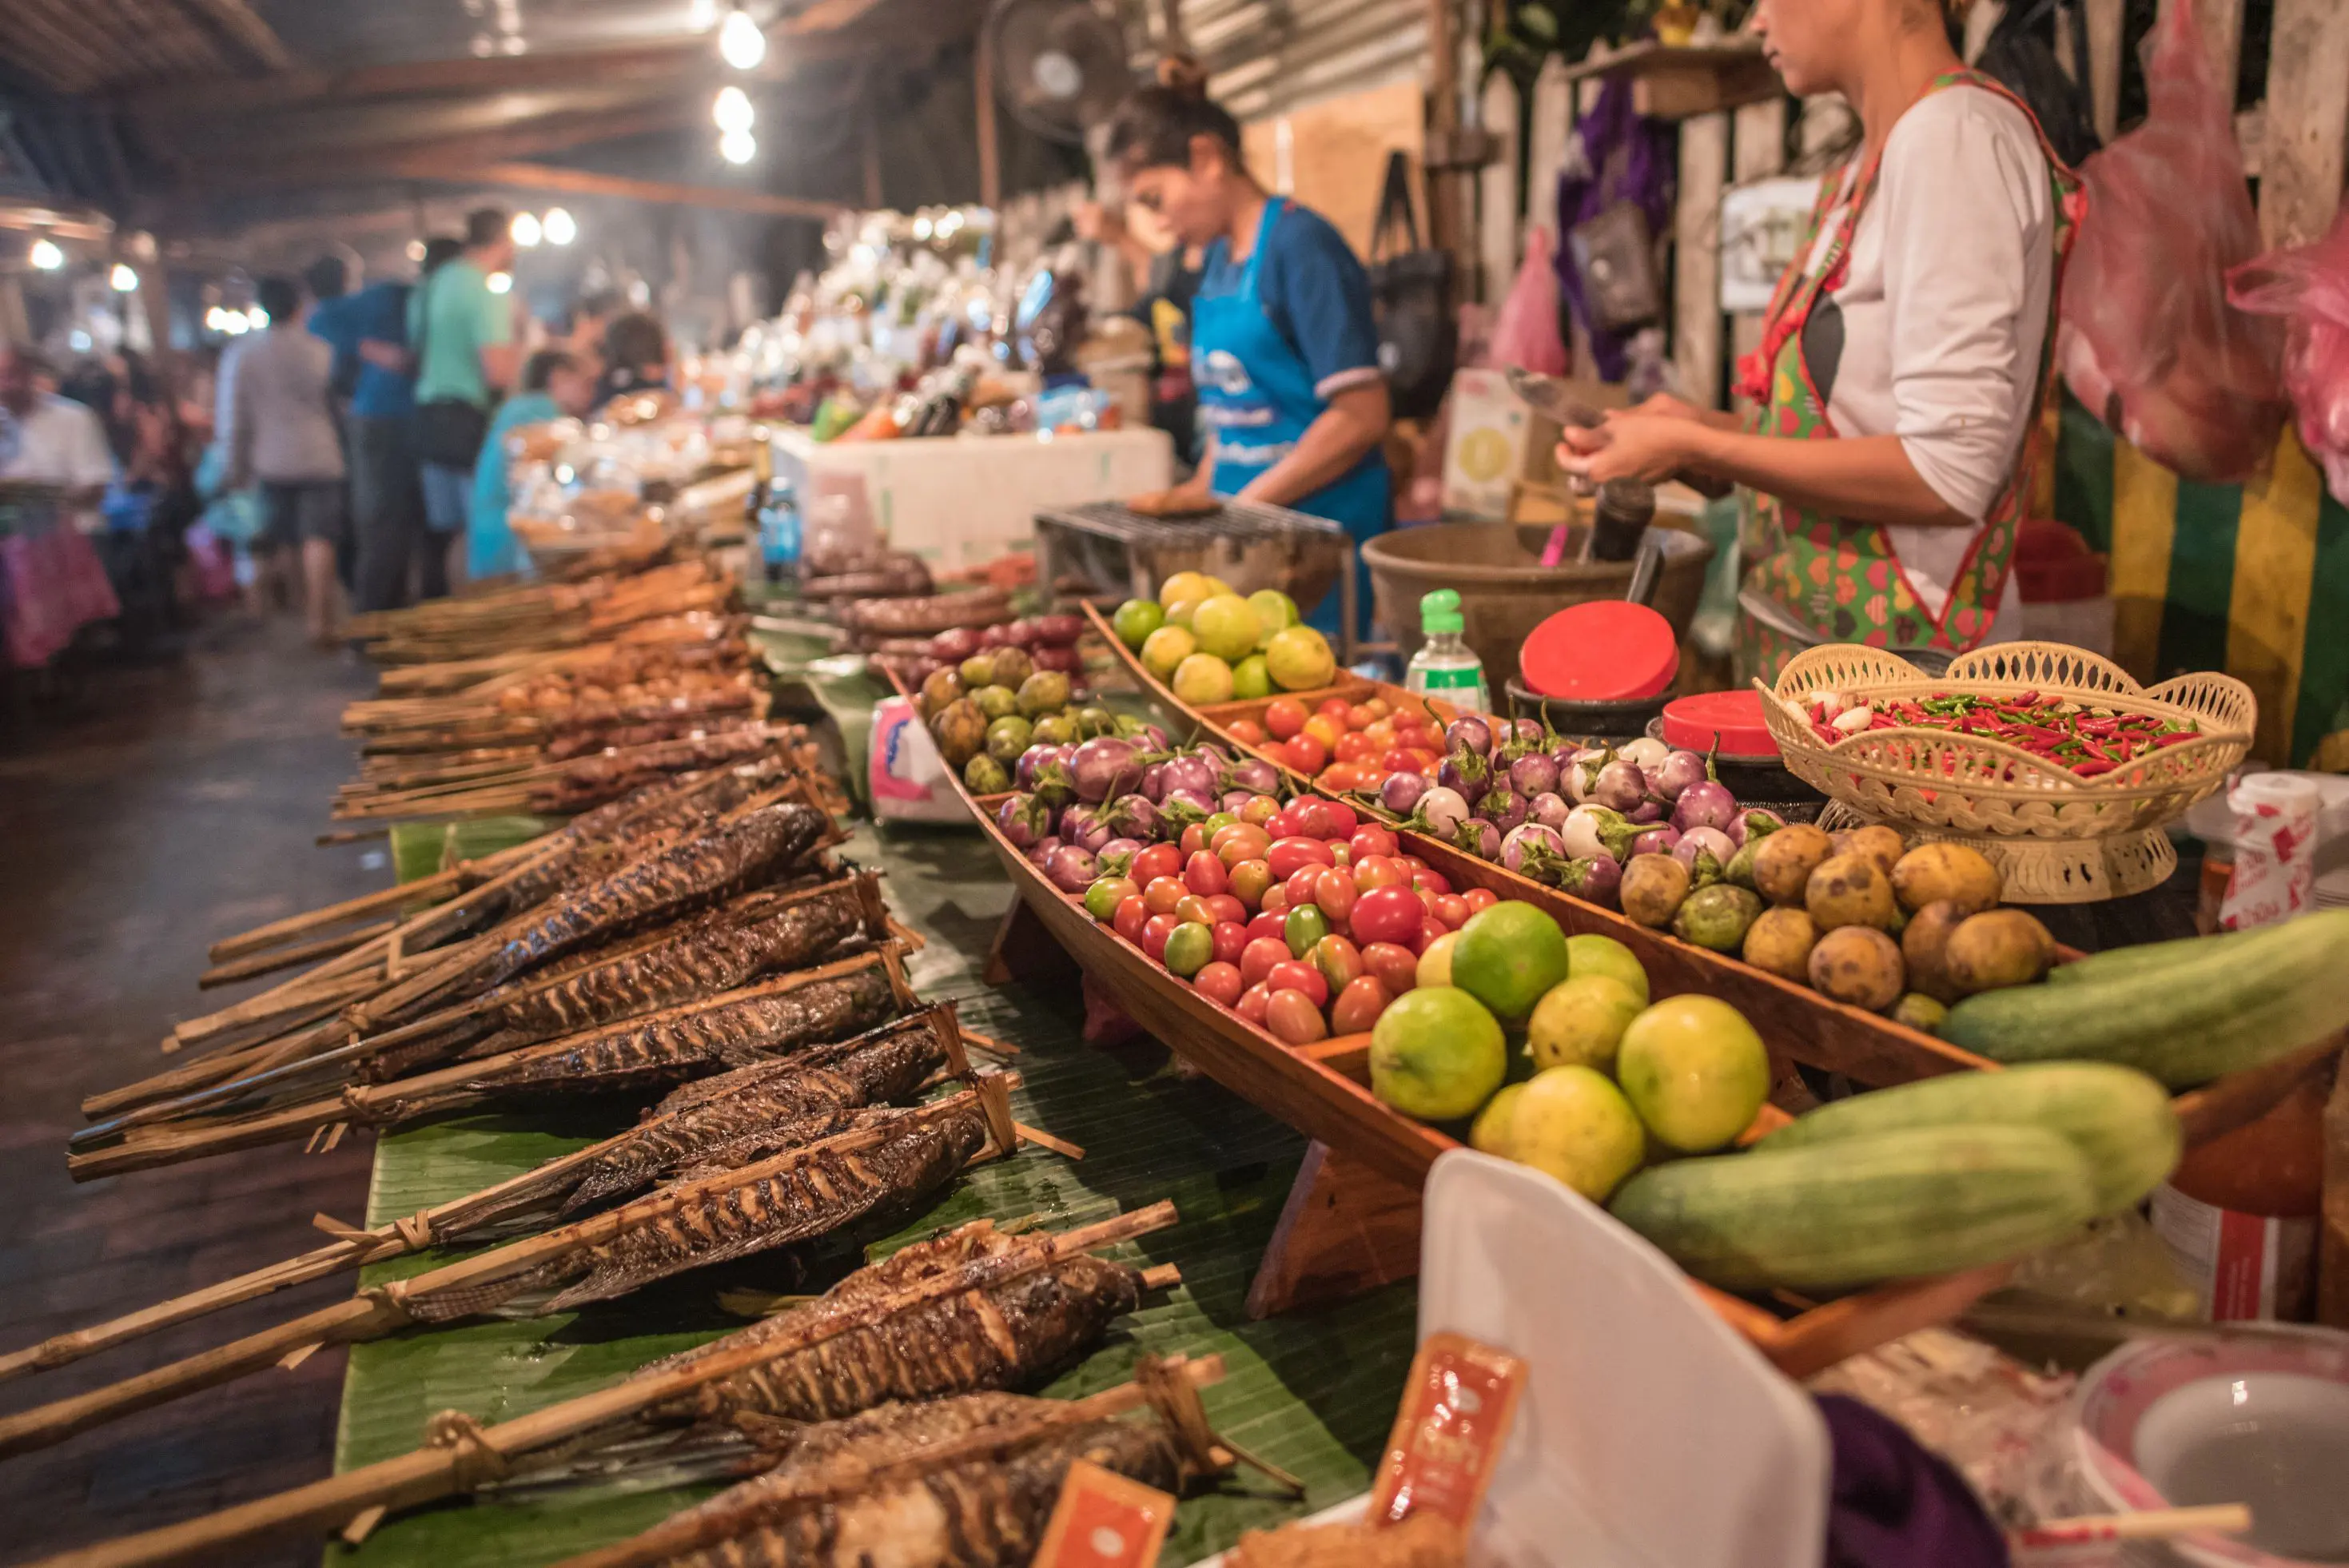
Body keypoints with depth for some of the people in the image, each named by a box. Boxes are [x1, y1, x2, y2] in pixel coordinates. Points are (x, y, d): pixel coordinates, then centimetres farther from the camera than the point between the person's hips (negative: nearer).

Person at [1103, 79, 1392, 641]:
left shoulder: (1302, 247, -12)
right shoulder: (1217, 259, 14)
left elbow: (1360, 416, -18)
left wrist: (1245, 505, -15)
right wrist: (1203, 490, 6)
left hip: (1321, 529, -7)